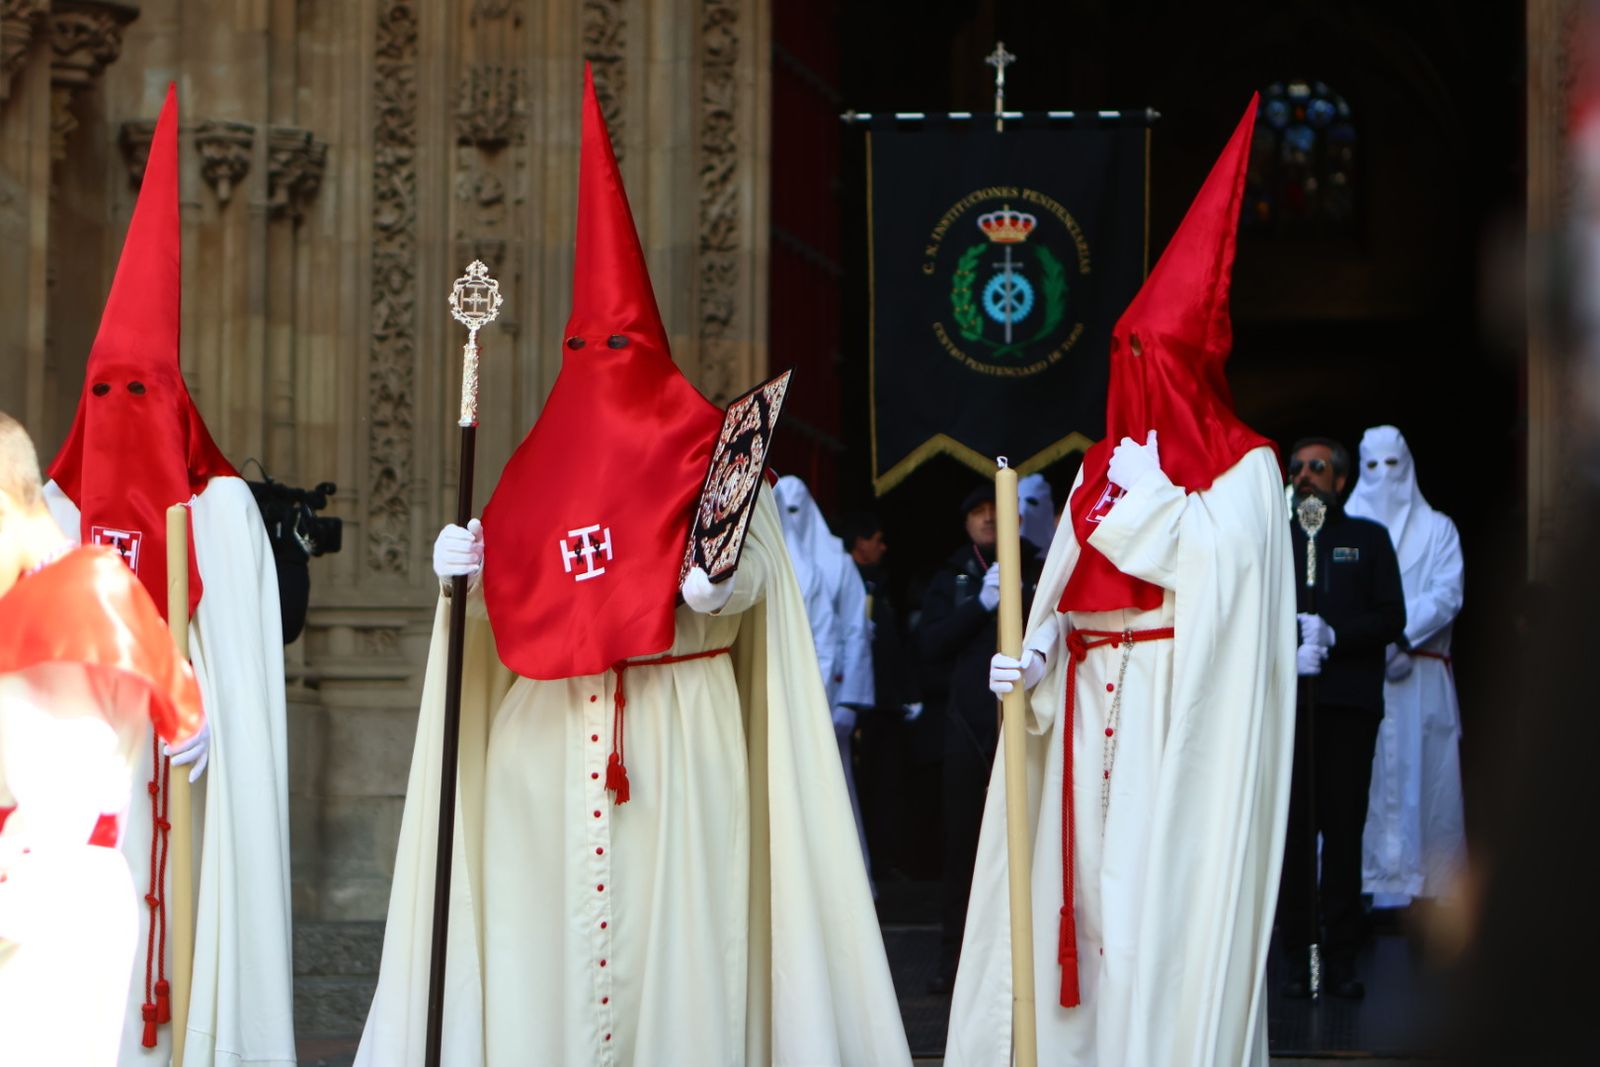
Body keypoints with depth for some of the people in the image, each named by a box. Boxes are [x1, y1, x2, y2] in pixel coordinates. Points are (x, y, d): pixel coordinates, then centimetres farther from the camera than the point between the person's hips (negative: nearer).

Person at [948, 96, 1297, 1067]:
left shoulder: (1245, 466, 1)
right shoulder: (1104, 468, 16)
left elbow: (1217, 565, -16)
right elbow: (1061, 596, 11)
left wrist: (1149, 493, -6)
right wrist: (1033, 664, -6)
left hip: (1182, 718, -5)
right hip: (1093, 712, 5)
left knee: (1167, 889, -7)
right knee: (1087, 880, 3)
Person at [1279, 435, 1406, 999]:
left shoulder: (1370, 539, 14)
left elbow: (1392, 617, 5)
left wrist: (1334, 635, -10)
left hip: (1349, 703, 0)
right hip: (1287, 700, 0)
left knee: (1344, 826, -3)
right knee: (1291, 826, -4)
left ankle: (1341, 956, 0)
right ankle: (1297, 955, 0)